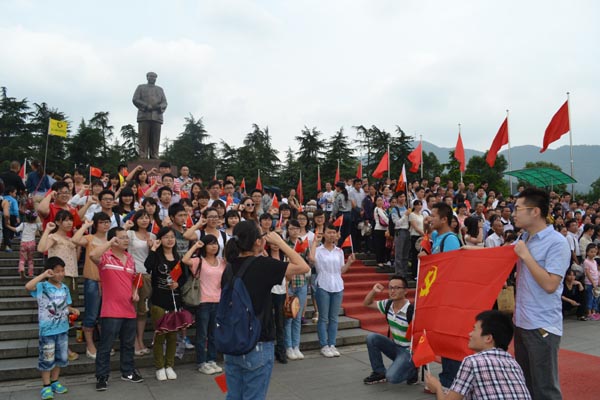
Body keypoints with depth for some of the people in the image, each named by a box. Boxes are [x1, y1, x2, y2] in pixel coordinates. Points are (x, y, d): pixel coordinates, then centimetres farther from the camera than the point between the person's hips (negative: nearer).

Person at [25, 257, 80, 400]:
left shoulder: (64, 288, 5)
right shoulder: (42, 287, -12)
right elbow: (28, 286, -33)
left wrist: (72, 309, -6)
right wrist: (43, 275, -29)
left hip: (63, 329, 6)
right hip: (47, 330, -5)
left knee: (61, 357, 15)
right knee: (47, 359, 5)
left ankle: (54, 382, 31)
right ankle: (46, 386, 19)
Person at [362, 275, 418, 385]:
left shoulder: (411, 311, -23)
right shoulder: (388, 305, -3)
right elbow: (367, 304, 9)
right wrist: (374, 291, -9)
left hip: (409, 351, -6)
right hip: (395, 347, 7)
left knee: (392, 377, -26)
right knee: (371, 338, -13)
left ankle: (412, 370, 7)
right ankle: (380, 372, 2)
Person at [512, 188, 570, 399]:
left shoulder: (557, 242, -16)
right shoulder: (524, 239, 8)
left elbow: (550, 285, -22)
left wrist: (525, 255, -19)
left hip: (542, 326, -8)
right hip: (521, 322, 8)